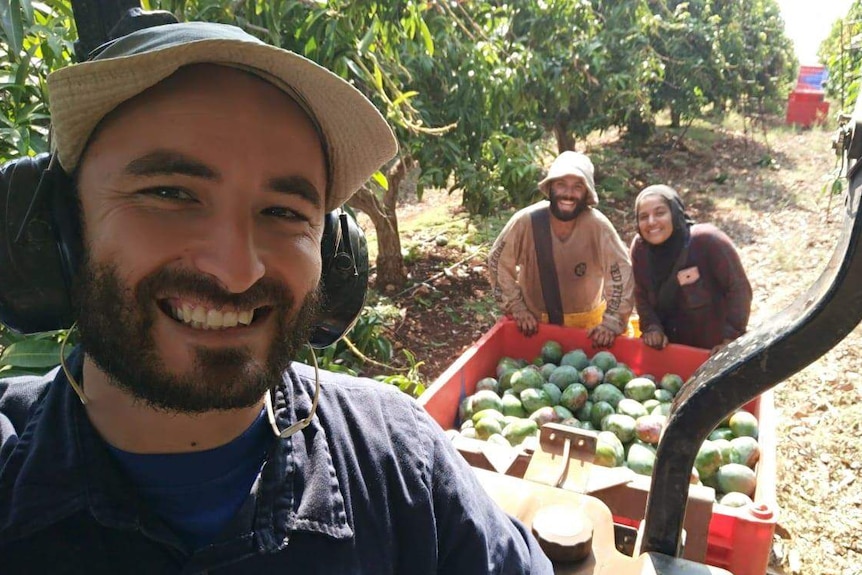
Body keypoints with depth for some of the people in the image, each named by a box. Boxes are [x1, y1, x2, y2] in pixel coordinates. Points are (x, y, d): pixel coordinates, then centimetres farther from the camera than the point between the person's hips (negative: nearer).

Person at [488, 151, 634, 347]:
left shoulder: (597, 225, -24)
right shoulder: (526, 221, -23)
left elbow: (621, 273, -17)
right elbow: (498, 262, -10)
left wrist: (612, 322, -19)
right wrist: (517, 308, -9)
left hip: (587, 321, 0)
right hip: (536, 320, 0)